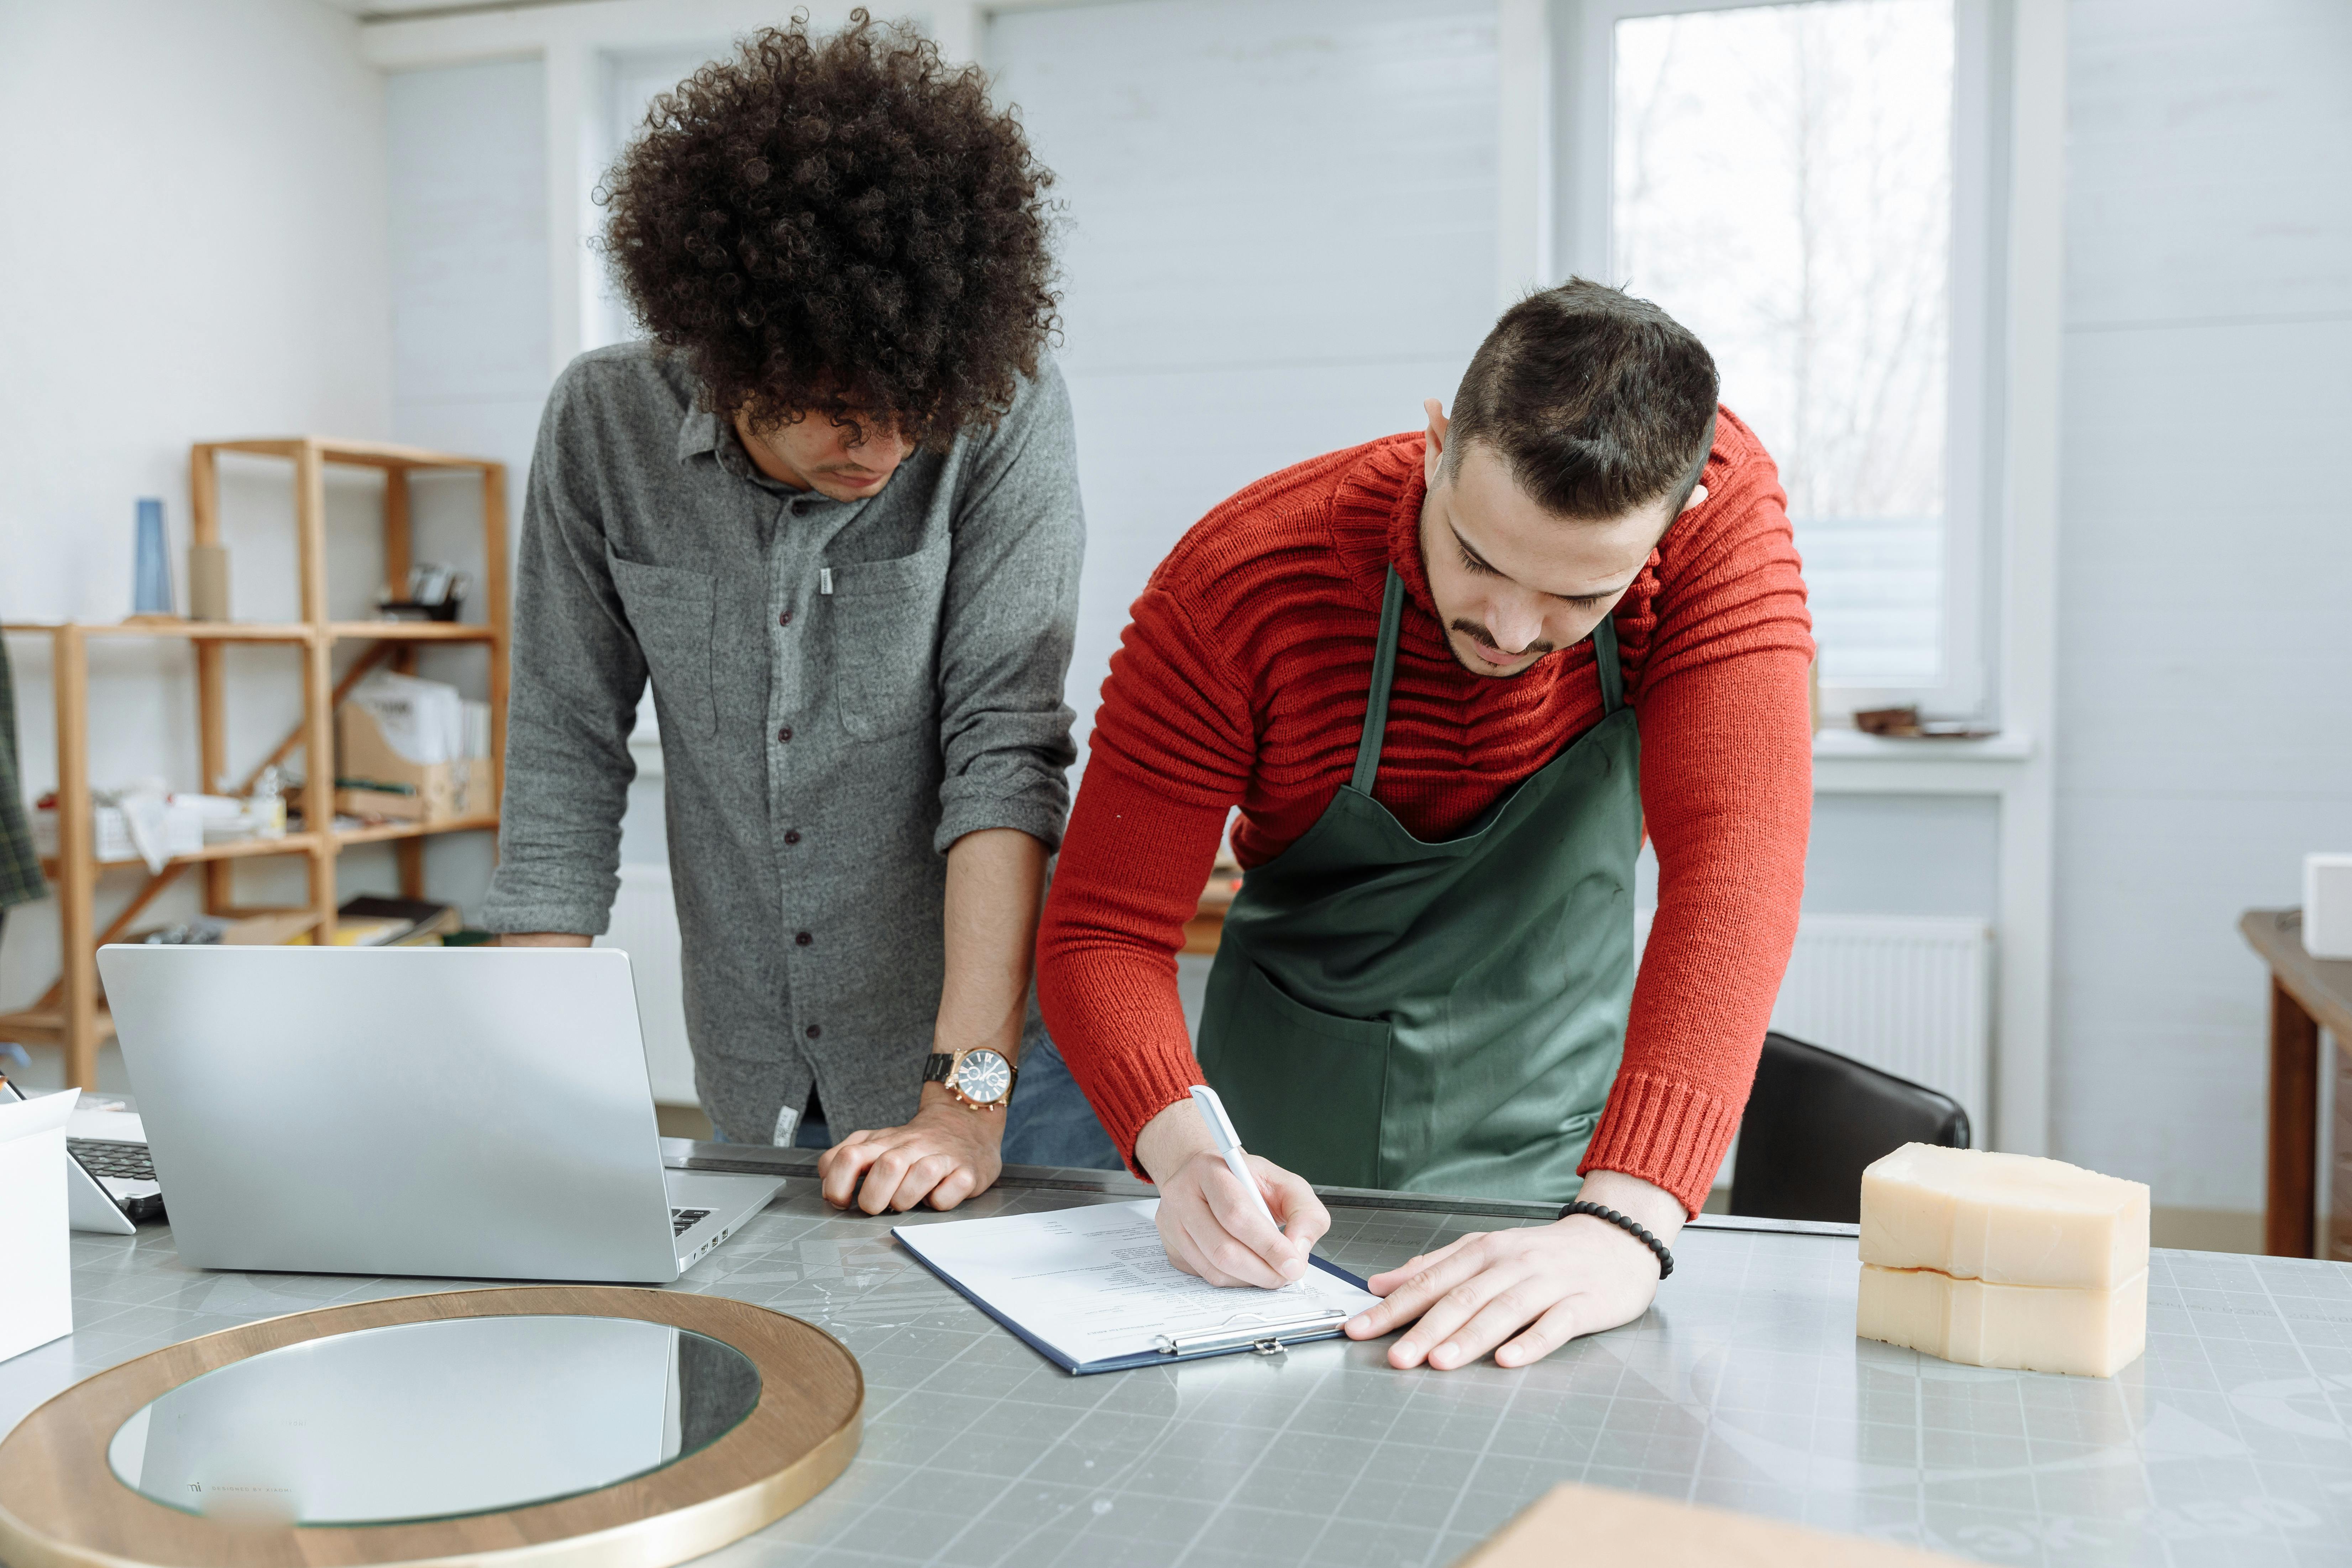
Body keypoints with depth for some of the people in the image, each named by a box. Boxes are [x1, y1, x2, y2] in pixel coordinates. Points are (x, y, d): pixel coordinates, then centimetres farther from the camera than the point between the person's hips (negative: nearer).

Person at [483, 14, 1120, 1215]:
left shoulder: (1003, 411, -16)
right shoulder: (605, 424, -7)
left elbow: (1004, 742, -21)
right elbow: (565, 761, -3)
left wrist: (968, 1098, -25)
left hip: (996, 1064, -2)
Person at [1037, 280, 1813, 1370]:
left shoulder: (1719, 509, -21)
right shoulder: (1241, 584, -22)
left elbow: (1734, 864, -29)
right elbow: (1103, 931, -18)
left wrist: (1626, 1223, -41)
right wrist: (1187, 1151, -37)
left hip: (1558, 1139, 2)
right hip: (1288, 1160, -1)